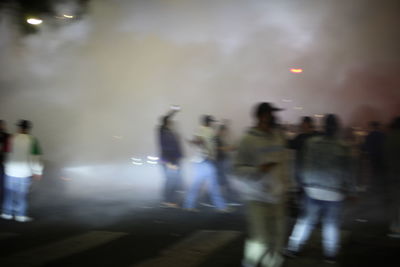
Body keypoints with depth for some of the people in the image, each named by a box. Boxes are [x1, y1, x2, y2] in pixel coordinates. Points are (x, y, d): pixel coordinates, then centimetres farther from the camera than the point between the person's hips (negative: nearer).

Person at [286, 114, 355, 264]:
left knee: (306, 220, 14)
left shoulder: (311, 143, -7)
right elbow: (346, 172, -8)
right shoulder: (343, 147, -13)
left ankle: (293, 249, 18)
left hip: (313, 190, 2)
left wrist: (306, 183, 12)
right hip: (334, 193, -2)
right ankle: (330, 255, 18)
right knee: (331, 224, 11)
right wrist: (350, 190, 4)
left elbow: (306, 166, 0)